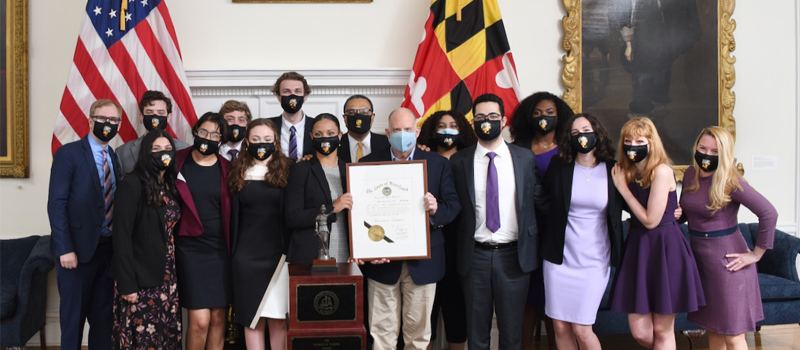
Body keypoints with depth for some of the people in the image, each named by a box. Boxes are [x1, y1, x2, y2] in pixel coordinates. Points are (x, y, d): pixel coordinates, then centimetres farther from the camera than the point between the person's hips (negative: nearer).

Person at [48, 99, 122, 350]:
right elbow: (56, 204, -11)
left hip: (108, 249, 5)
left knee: (104, 316, 12)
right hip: (78, 249, -5)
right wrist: (65, 249, -16)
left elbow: (117, 204, 10)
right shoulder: (68, 153, -6)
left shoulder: (116, 158, 10)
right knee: (73, 315, 6)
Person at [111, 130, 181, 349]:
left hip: (166, 278, 6)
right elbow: (122, 236, -15)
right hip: (140, 278, -6)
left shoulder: (170, 186, 10)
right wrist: (126, 283, -18)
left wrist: (172, 276, 6)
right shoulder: (132, 184, -11)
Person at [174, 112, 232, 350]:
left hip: (220, 248, 3)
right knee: (200, 320, -8)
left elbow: (231, 210, 8)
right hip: (190, 247, -2)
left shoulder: (226, 168, 4)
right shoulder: (177, 162, -3)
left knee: (218, 316, 8)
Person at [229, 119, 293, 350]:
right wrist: (231, 253, 6)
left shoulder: (286, 171, 1)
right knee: (252, 317, 6)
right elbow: (232, 215, 10)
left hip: (278, 252, -1)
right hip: (246, 255, 2)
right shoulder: (238, 174, 6)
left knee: (278, 318, 2)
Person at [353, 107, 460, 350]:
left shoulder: (438, 164, 6)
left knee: (418, 330, 10)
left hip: (422, 261, 1)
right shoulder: (369, 163, 4)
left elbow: (454, 204, 3)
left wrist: (436, 210, -19)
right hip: (381, 260, 0)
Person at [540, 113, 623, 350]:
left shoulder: (613, 170, -1)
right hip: (559, 257, 2)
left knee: (581, 329, -4)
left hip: (593, 260, -1)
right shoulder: (558, 166, 0)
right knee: (560, 327, 6)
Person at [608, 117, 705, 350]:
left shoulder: (661, 171, -14)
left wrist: (622, 188, -9)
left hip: (665, 248, -6)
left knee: (662, 329, 6)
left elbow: (650, 220, -14)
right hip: (638, 247, 6)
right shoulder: (627, 172, 8)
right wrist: (622, 185, 3)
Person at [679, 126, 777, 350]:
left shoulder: (730, 182, -17)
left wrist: (756, 254, -15)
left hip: (725, 260, -7)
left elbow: (769, 214, -20)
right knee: (712, 329, 17)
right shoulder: (690, 174, 4)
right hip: (698, 256, 7)